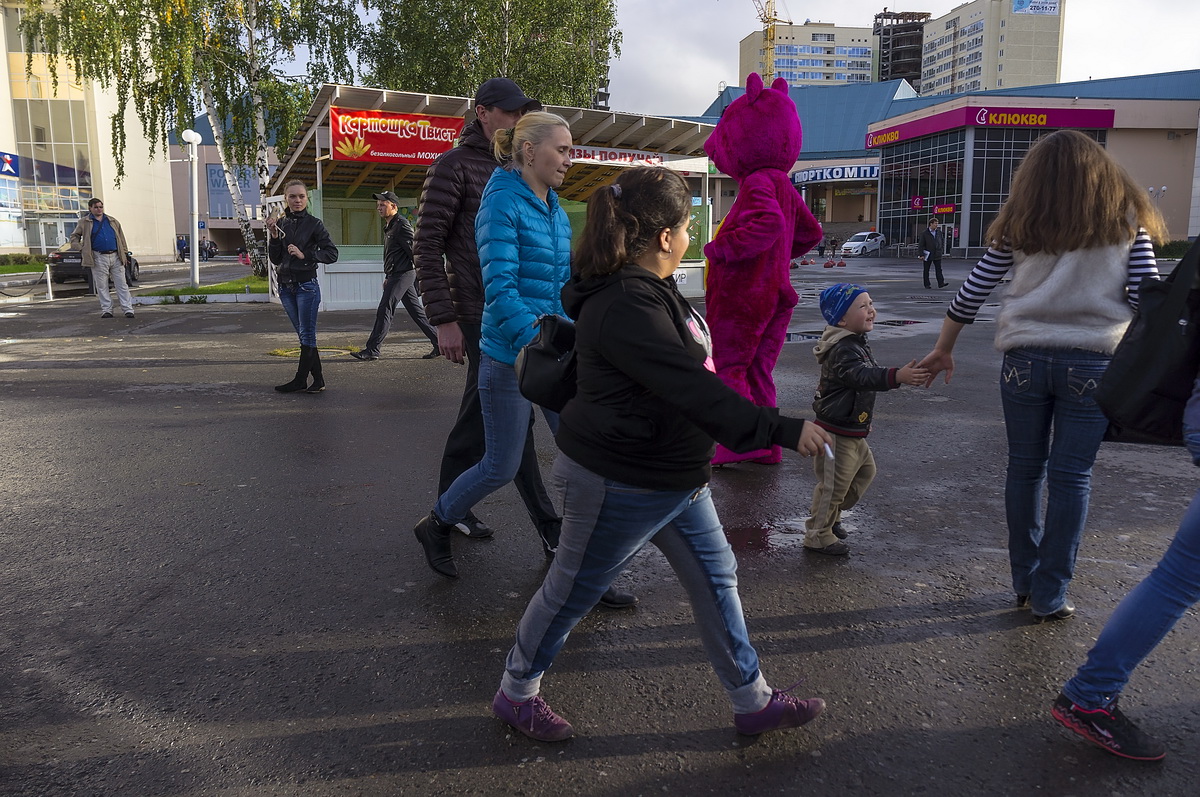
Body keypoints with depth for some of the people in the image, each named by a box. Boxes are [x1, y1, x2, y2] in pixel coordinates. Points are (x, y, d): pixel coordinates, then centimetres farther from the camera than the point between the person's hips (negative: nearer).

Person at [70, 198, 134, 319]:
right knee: (102, 286, 2)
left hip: (116, 256, 2)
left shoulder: (113, 221, 14)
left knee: (122, 285, 0)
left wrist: (125, 252, 13)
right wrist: (81, 250, 1)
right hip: (99, 258, -2)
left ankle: (128, 309, 0)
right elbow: (74, 236, 13)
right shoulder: (84, 222, 6)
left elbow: (121, 237, 18)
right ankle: (106, 310, 8)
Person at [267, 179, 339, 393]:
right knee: (304, 335, 8)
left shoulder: (314, 224, -3)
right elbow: (275, 259, 7)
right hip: (286, 285, 5)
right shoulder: (280, 223, 9)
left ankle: (300, 380, 2)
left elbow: (332, 254, -8)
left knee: (307, 335, -3)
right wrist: (273, 235, -6)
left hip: (306, 285, -5)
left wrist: (305, 255, -16)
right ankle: (318, 380, 14)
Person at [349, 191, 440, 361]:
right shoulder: (389, 227, 20)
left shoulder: (401, 224, -12)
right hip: (397, 275, 10)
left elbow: (414, 250, -16)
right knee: (416, 311, 9)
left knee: (384, 310, -9)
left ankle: (371, 350, -7)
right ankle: (438, 343, 11)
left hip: (403, 275, -10)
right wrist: (388, 277, 23)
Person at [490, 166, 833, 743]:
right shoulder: (626, 307, -28)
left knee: (715, 577, 15)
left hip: (674, 476, 10)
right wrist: (784, 431, -30)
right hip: (618, 485, -10)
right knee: (570, 593, 10)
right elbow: (695, 391, -33)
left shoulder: (647, 289, 6)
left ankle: (753, 702, 31)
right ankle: (514, 694, 33)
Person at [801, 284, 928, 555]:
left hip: (853, 432, 11)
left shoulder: (856, 344, 10)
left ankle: (830, 517, 36)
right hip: (837, 433, -11)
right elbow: (862, 376, -42)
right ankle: (818, 535, 14)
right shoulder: (843, 350, -25)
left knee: (865, 470, 22)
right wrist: (898, 376, -55)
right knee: (834, 484, -3)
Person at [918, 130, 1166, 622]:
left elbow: (971, 293, 6)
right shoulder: (1127, 219, 5)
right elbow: (1147, 295, -2)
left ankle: (1025, 582, 24)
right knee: (1071, 478, 5)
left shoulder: (1019, 224, 6)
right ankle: (1048, 596, 11)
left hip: (1026, 358, 1)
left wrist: (943, 350, 16)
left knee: (1024, 469, 13)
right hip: (1092, 361, -1)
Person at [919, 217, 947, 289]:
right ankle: (927, 285, 10)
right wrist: (921, 255, -13)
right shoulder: (924, 233, -4)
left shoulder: (939, 233, 9)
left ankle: (941, 283, -10)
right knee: (926, 270, 4)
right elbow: (921, 245, -7)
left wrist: (942, 250, 11)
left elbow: (942, 241, 22)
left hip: (937, 255, 3)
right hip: (928, 255, -3)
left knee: (939, 269, -5)